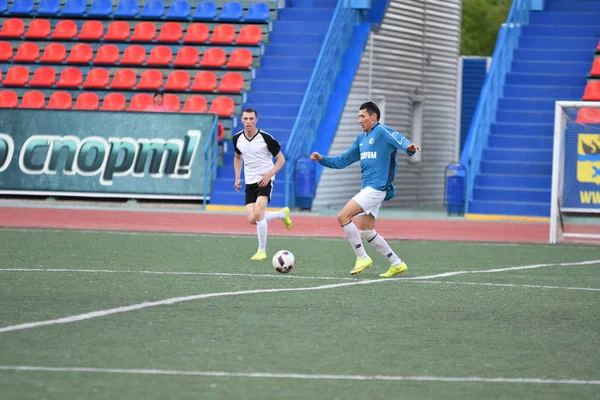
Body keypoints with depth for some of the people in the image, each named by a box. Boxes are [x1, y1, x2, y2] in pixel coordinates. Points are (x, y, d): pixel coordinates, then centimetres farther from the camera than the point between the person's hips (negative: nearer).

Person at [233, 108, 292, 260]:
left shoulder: (266, 138, -12)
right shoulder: (237, 138, 3)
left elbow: (281, 159, -3)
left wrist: (269, 174, -18)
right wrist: (237, 178, 11)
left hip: (265, 180, -5)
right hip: (250, 183, 5)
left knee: (258, 214, -23)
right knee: (252, 219, -7)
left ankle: (262, 251, -8)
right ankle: (282, 214, 22)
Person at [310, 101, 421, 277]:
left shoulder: (382, 131, -8)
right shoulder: (361, 138, 18)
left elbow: (400, 140, -28)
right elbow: (342, 161, 24)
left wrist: (409, 147, -50)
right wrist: (322, 159, 11)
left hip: (376, 188, -9)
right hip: (367, 188, 9)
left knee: (343, 217, -16)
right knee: (366, 232, 10)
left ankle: (362, 258, -9)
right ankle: (397, 264, 17)